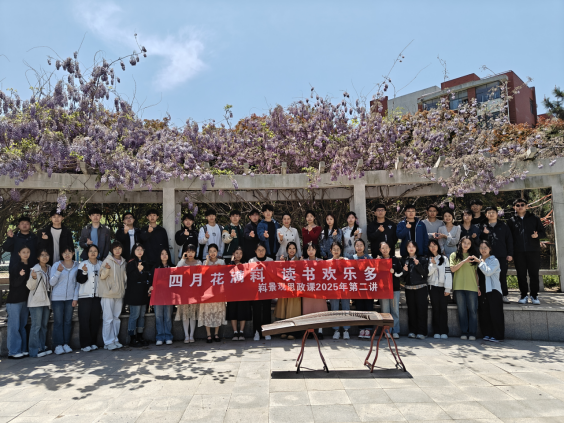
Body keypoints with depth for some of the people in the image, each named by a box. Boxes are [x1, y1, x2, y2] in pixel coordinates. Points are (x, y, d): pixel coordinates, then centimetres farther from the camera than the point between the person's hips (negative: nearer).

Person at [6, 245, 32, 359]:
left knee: (23, 326, 10)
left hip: (26, 299, 6)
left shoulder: (30, 266, 9)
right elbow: (14, 283, -14)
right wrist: (20, 276, -31)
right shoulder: (15, 266, -8)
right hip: (14, 300, -6)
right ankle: (13, 351, 2)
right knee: (14, 326, -3)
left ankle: (23, 349, 15)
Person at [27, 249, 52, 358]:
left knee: (44, 325, 11)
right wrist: (33, 278, -27)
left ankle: (42, 347, 19)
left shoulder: (49, 268, 10)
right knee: (36, 326, -5)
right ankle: (35, 350, 1)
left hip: (46, 301, 7)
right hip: (36, 301, -7)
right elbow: (30, 287, -11)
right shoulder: (35, 269, -10)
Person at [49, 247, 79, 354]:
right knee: (58, 321, 0)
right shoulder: (56, 265, -2)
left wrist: (76, 298, 2)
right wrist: (58, 272, -21)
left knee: (68, 321, 6)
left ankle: (66, 344, 14)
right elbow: (51, 282, -5)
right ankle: (58, 345, 7)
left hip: (70, 298, 2)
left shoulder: (77, 266, 3)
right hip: (57, 298, -2)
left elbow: (77, 283, 7)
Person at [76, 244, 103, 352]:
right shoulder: (83, 264, 0)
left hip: (97, 296, 3)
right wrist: (84, 272, -25)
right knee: (84, 320, -6)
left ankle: (93, 343, 11)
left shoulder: (101, 264, 10)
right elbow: (80, 280, -7)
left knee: (95, 320, 3)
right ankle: (85, 344, -1)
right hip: (85, 296, -3)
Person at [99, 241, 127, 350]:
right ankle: (108, 342, 0)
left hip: (119, 293, 5)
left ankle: (115, 340, 17)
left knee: (116, 318, 10)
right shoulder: (107, 260, -3)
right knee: (108, 319, -5)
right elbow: (102, 276, -8)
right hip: (108, 293, -5)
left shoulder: (123, 262, 12)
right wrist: (106, 269, -23)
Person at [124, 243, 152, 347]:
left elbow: (150, 277, 20)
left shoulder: (145, 263, 15)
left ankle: (140, 337, 19)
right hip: (134, 294, -7)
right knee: (134, 315, -6)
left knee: (142, 315, 11)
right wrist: (138, 270, -28)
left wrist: (150, 286, 6)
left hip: (143, 293, 7)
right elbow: (130, 278, -14)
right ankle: (132, 339, 2)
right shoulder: (131, 263, -6)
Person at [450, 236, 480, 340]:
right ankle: (464, 332, 9)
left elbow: (476, 272, 15)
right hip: (459, 287, -1)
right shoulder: (454, 255, 10)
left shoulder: (472, 256, 16)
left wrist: (478, 286, 9)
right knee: (462, 310, 2)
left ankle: (472, 333, 4)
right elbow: (452, 269, -4)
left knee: (472, 310, -2)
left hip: (472, 287, 1)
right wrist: (464, 261, -13)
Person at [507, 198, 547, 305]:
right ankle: (524, 295, 13)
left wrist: (538, 235, -13)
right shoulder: (511, 221, 10)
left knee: (534, 273, 0)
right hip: (519, 252, 1)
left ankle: (534, 295, 11)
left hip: (533, 251, 0)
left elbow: (543, 232, 10)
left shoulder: (534, 219, 10)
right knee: (521, 274, 3)